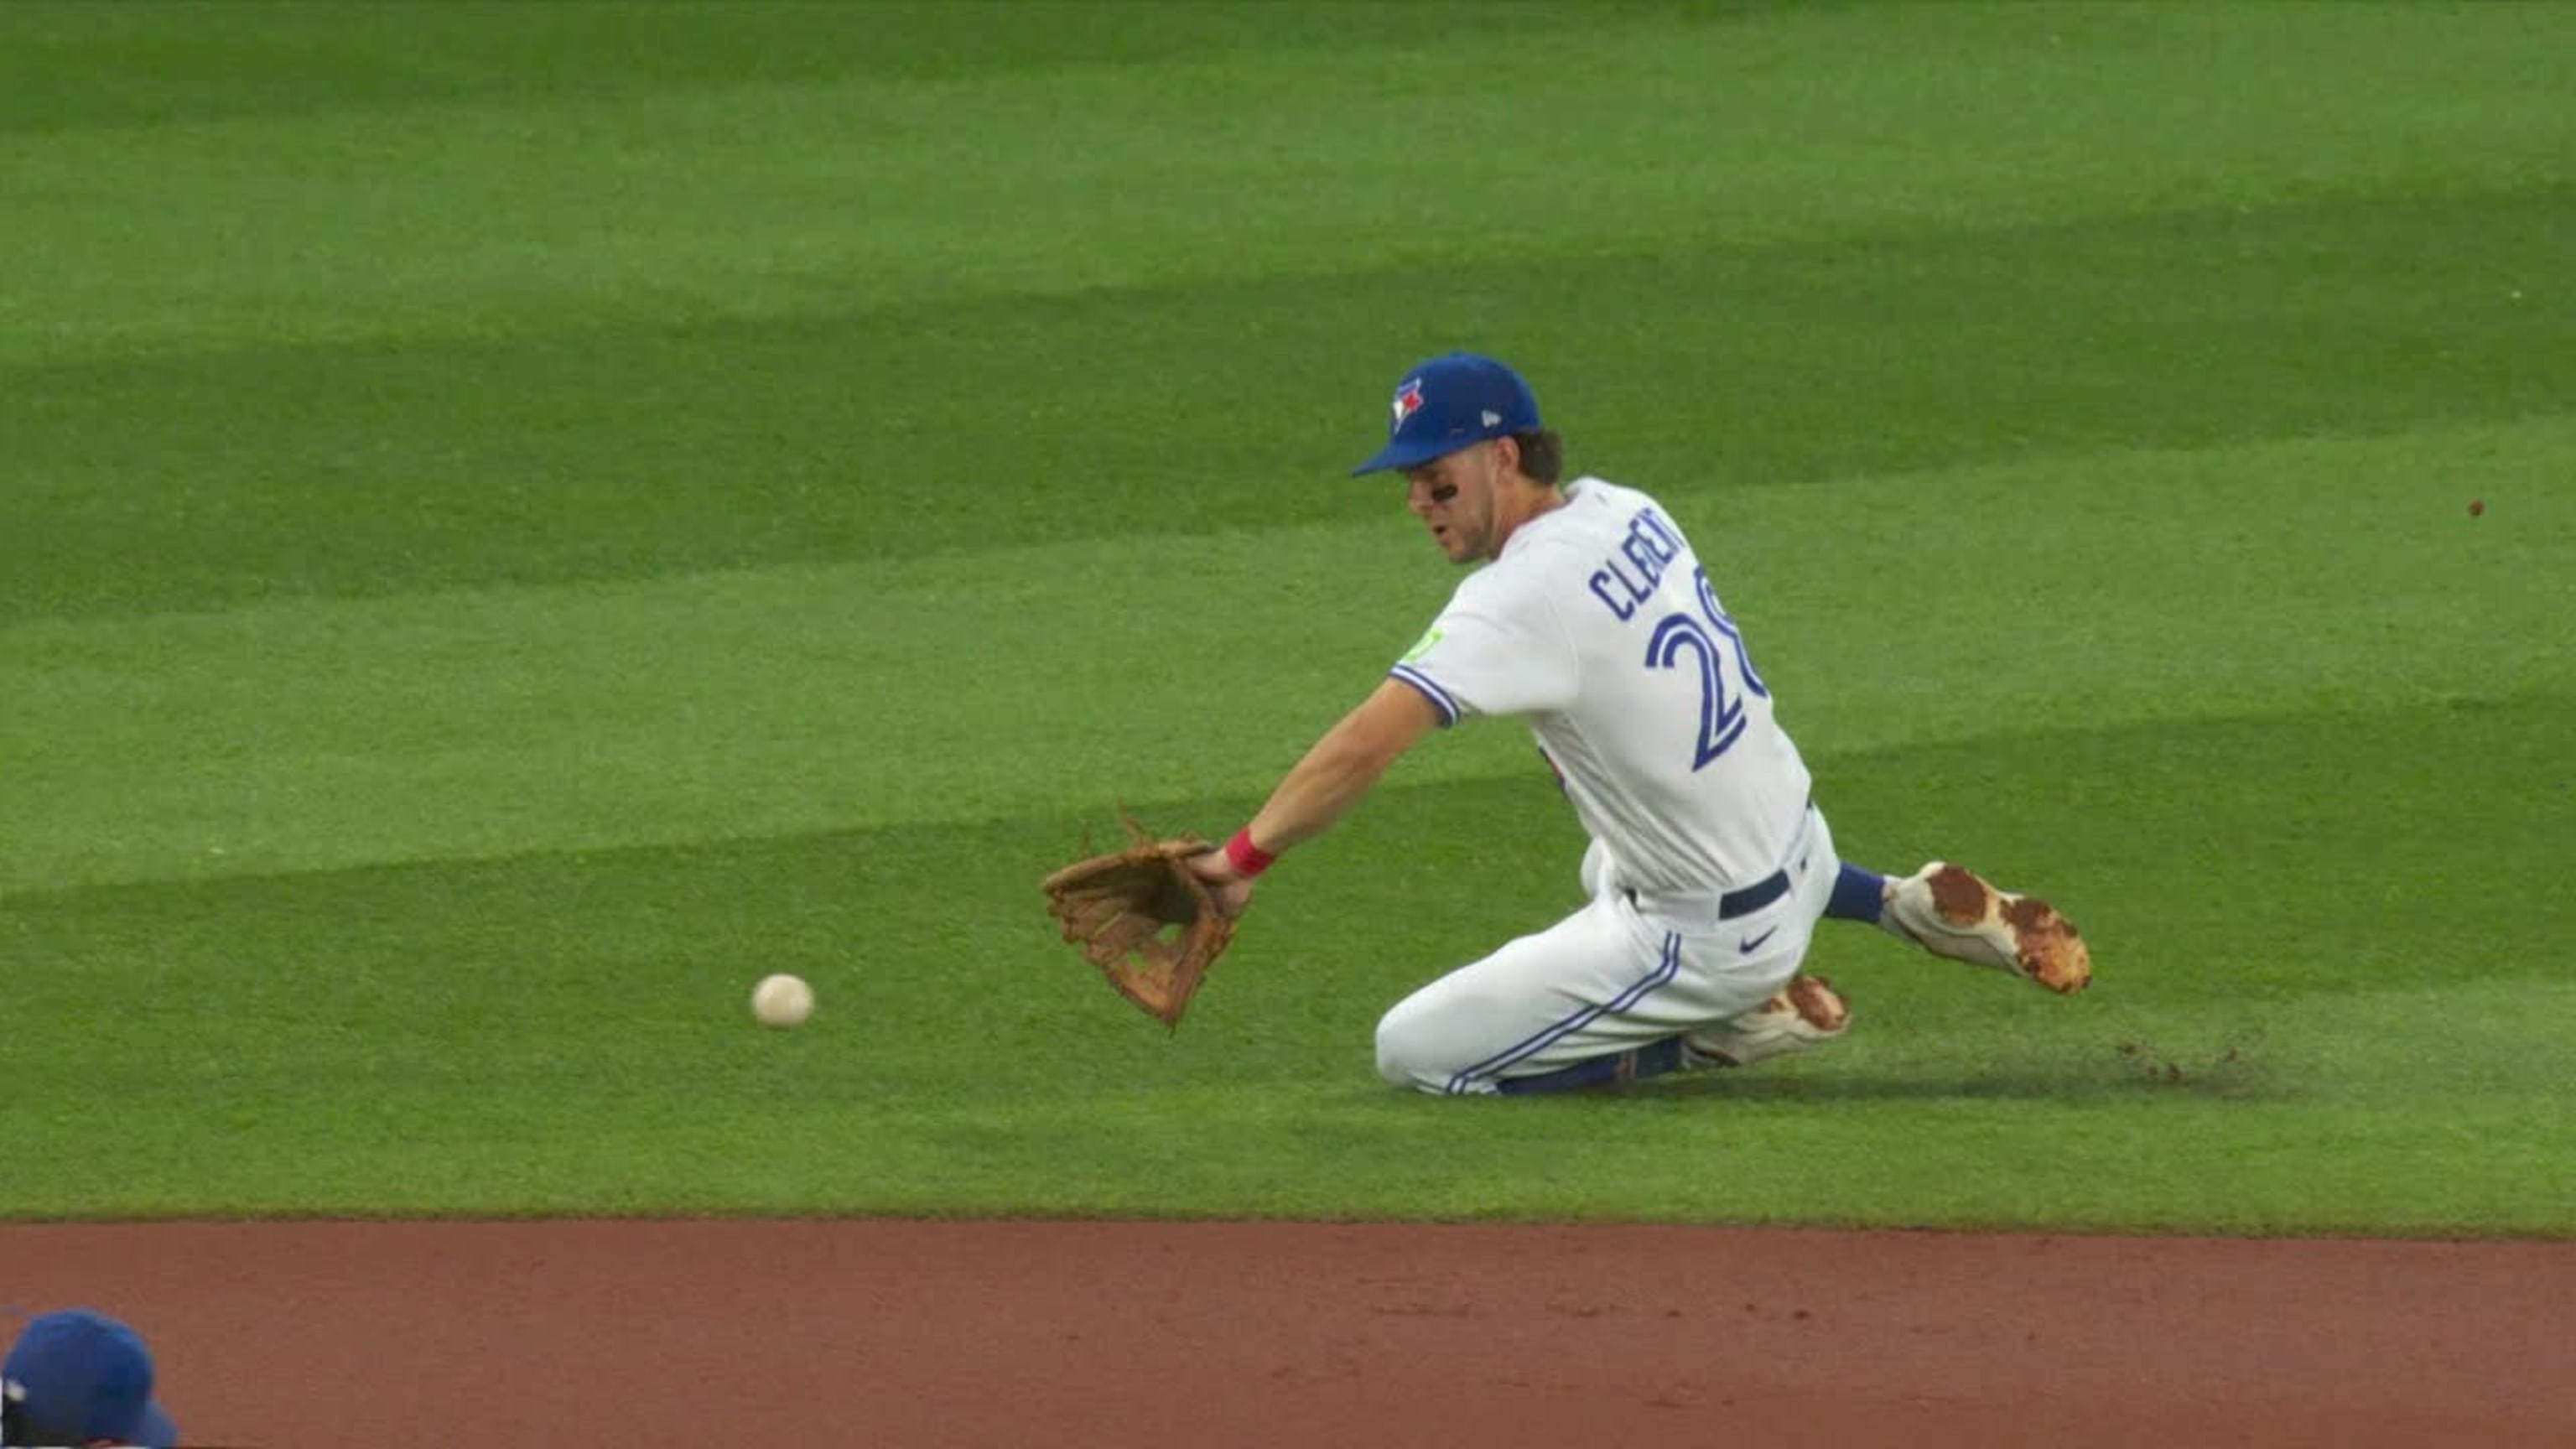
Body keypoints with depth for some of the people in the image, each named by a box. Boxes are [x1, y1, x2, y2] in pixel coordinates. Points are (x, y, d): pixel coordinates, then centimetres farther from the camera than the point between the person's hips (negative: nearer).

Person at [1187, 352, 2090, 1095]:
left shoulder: (1525, 599, -25)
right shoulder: (1624, 512, 1)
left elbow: (1369, 744, -34)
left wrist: (1244, 859, -33)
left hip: (1706, 942, -8)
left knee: (1414, 1053, -6)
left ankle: (1734, 1031, -4)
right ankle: (1907, 907, 20)